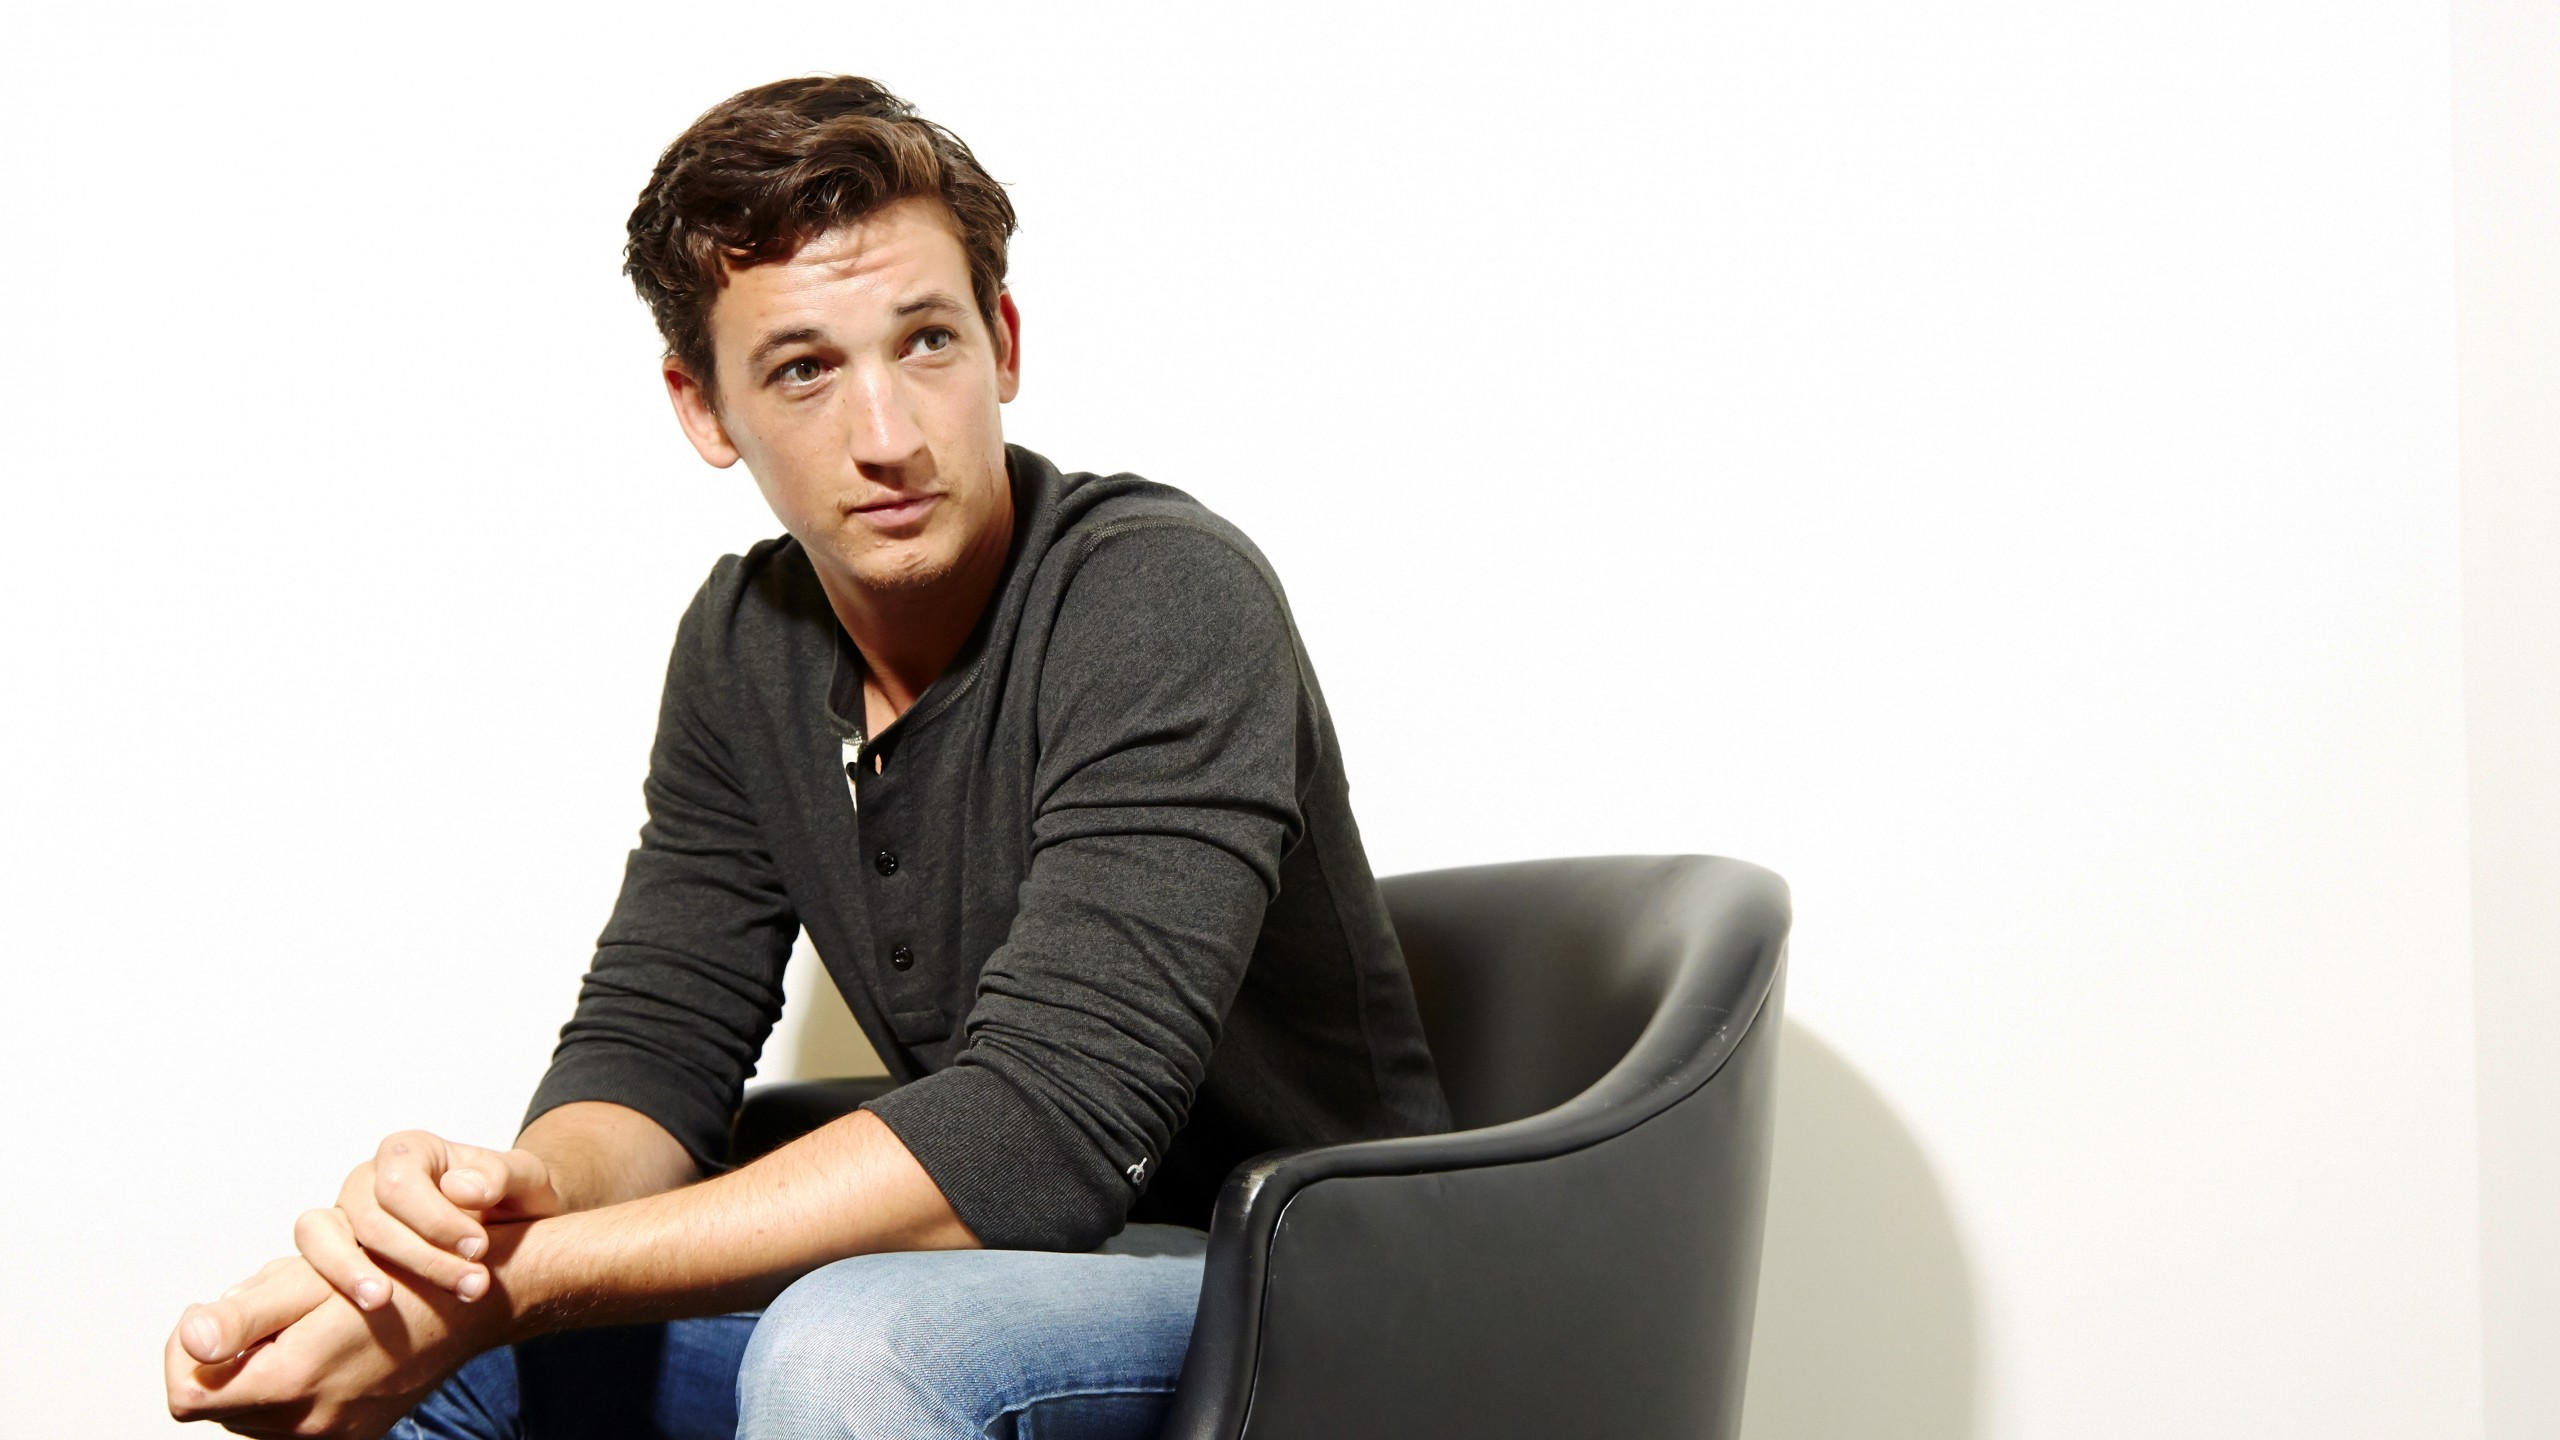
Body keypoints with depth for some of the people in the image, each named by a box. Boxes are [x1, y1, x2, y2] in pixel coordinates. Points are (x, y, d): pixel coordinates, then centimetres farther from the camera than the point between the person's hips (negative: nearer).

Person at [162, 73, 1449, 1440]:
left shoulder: (1165, 598, -20)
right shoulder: (746, 641, 4)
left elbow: (1045, 1122, -29)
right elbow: (653, 1036, 2)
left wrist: (519, 1282, -32)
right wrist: (519, 1193, -24)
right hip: (994, 1264, 7)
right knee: (390, 1303, -2)